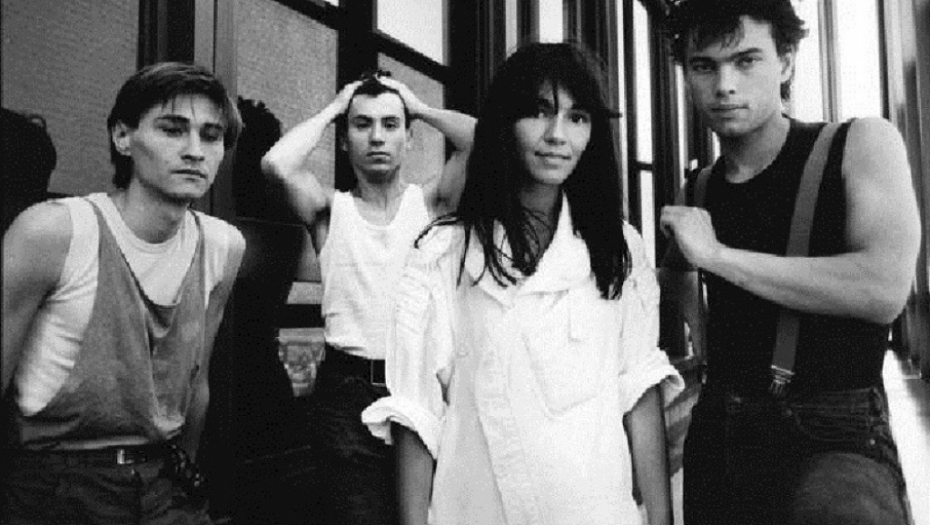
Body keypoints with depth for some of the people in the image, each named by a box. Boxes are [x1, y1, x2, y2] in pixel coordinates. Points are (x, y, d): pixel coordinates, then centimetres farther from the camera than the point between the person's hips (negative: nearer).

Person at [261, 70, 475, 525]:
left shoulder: (429, 203, 8)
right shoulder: (332, 209, 6)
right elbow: (277, 163, -12)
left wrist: (419, 107, 8)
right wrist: (332, 109, 3)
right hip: (351, 393, -1)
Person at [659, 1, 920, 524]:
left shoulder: (861, 144, -5)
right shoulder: (694, 197, 7)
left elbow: (884, 289, -20)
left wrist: (716, 254, -17)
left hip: (835, 438, -5)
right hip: (717, 435, 6)